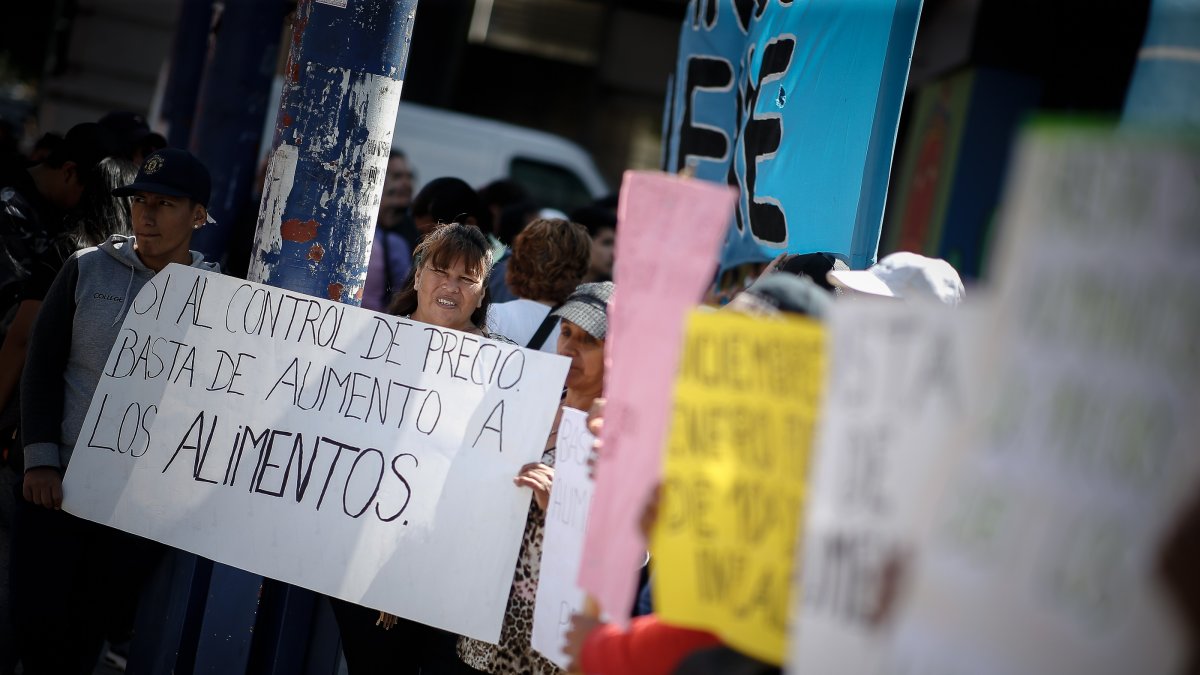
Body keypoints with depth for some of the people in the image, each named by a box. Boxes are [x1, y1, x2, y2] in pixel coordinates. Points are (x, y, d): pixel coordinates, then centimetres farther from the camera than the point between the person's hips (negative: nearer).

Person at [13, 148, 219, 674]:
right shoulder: (88, 269, 1)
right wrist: (41, 459, -6)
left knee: (91, 625, 6)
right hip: (58, 481, 1)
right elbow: (42, 366, 2)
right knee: (36, 615, -4)